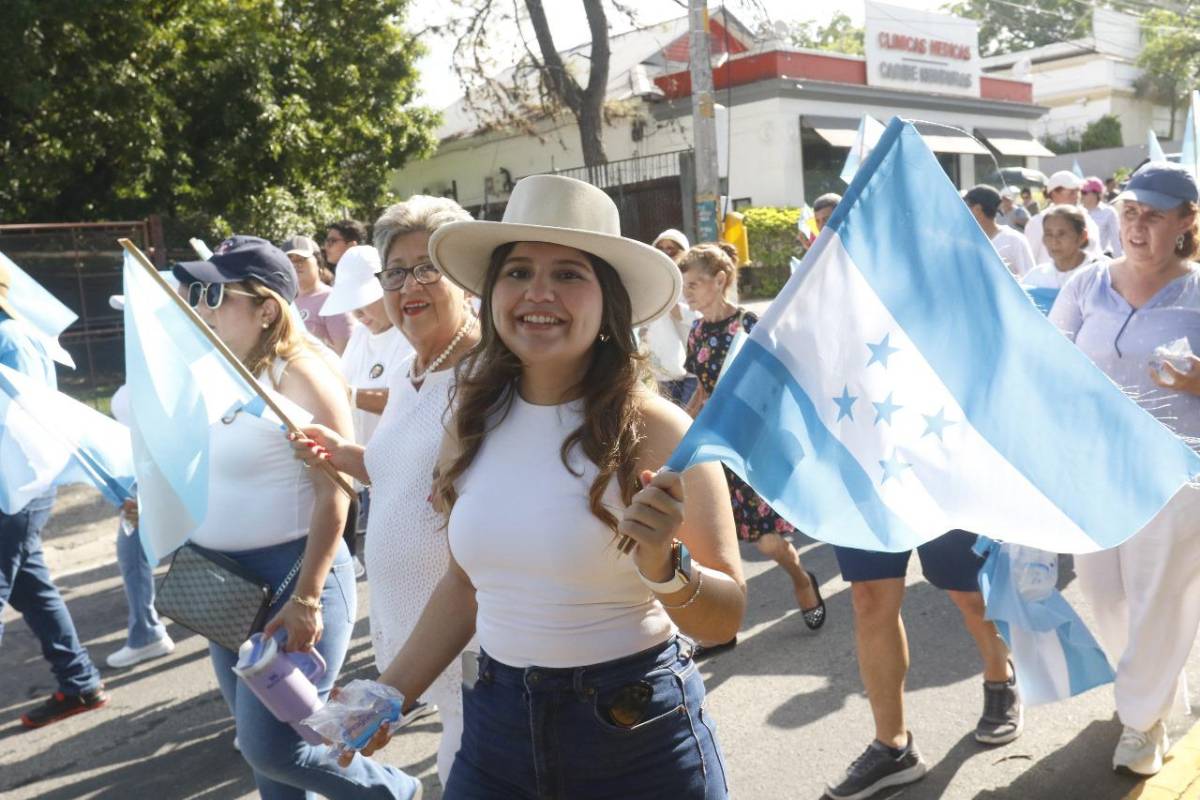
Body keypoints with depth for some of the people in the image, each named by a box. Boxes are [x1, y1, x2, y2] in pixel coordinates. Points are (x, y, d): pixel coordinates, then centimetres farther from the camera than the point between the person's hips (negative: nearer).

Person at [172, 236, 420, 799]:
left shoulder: (299, 376, -15)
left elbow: (333, 494, -18)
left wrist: (306, 597, -21)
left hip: (290, 574, -8)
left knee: (273, 748, -4)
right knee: (257, 740, 17)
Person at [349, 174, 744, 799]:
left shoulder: (655, 430, -16)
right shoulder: (473, 424, -2)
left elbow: (725, 618, -12)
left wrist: (664, 567, -31)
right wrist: (388, 697, 9)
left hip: (636, 731, -4)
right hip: (495, 724, 4)